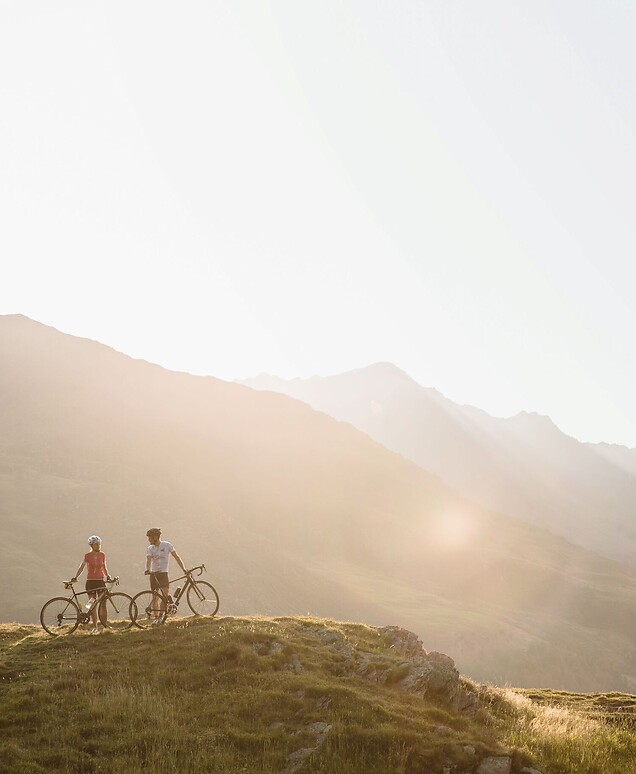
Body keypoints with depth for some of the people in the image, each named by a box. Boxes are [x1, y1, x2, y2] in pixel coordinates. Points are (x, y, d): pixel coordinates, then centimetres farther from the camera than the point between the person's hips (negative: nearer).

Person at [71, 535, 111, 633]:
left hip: (100, 581, 1)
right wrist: (75, 577, -8)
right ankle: (95, 626, 8)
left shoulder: (102, 555, 3)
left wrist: (108, 576, -5)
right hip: (90, 581, -1)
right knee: (93, 605, 1)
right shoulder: (87, 556, -2)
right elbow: (82, 567, 2)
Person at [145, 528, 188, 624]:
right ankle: (156, 617, 12)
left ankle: (160, 616, -3)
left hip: (163, 573, -2)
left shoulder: (167, 545, -3)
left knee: (165, 596, -13)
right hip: (154, 574, 2)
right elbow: (149, 560, -15)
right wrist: (148, 569, -36)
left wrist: (184, 569, -9)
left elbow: (176, 557, -3)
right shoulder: (150, 549, 1)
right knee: (155, 597, 2)